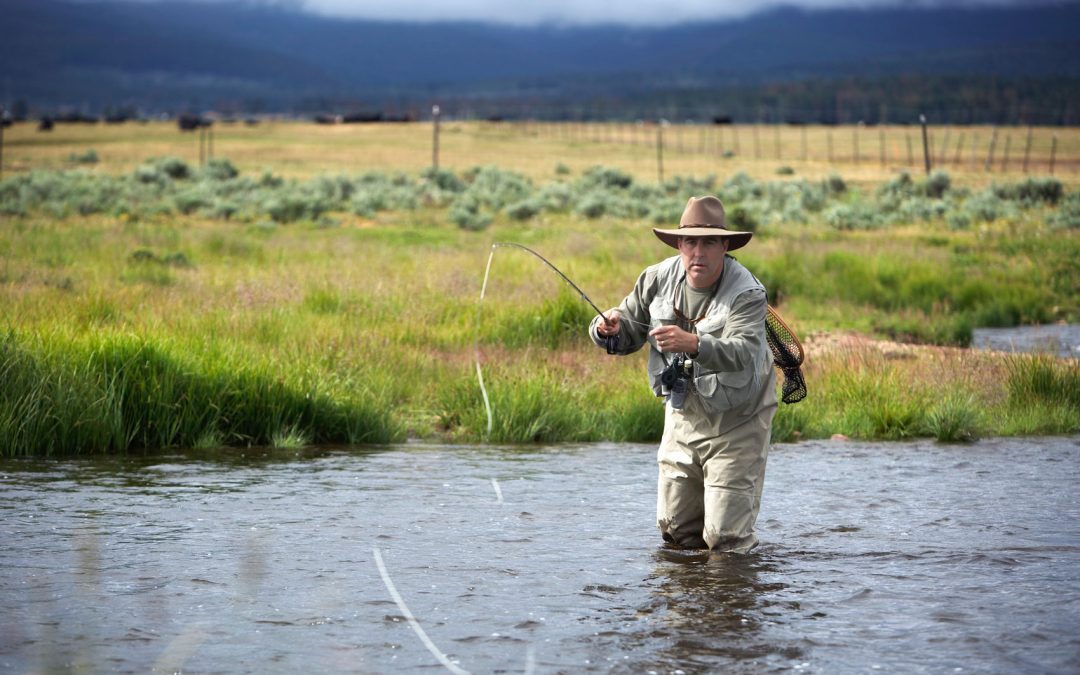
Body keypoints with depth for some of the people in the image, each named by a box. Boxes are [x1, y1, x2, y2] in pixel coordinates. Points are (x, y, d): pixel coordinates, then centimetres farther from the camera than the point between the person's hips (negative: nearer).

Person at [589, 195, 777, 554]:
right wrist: (610, 328, -21)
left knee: (725, 538, -7)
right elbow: (629, 333, 4)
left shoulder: (747, 293, -21)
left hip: (736, 420, -5)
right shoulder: (659, 278, -4)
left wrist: (693, 344, -54)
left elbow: (743, 353, -37)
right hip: (683, 414, 5)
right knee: (674, 528, 9)